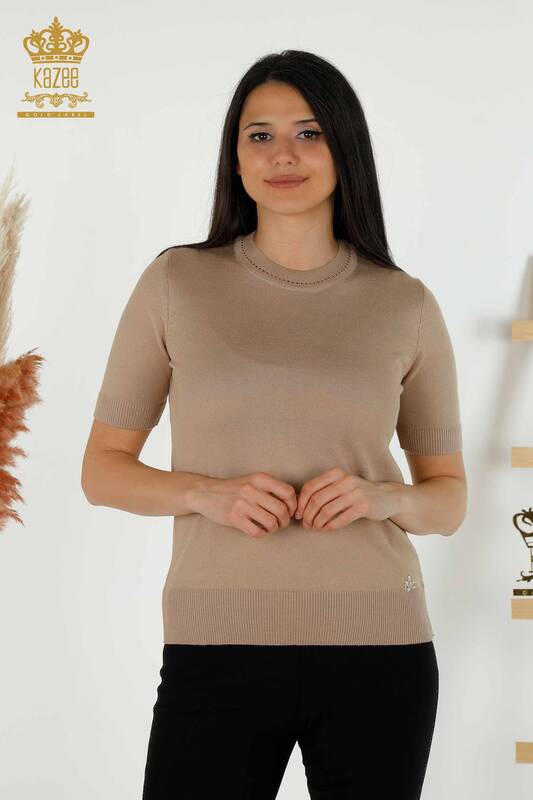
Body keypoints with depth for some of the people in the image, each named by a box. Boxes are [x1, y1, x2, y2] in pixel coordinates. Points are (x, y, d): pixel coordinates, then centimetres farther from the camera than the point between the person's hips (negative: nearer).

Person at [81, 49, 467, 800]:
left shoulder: (406, 305, 4)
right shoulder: (177, 282, 2)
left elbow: (450, 499, 11)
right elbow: (102, 470, 5)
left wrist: (380, 498, -11)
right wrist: (206, 493, -14)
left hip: (378, 650, 1)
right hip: (218, 647, -1)